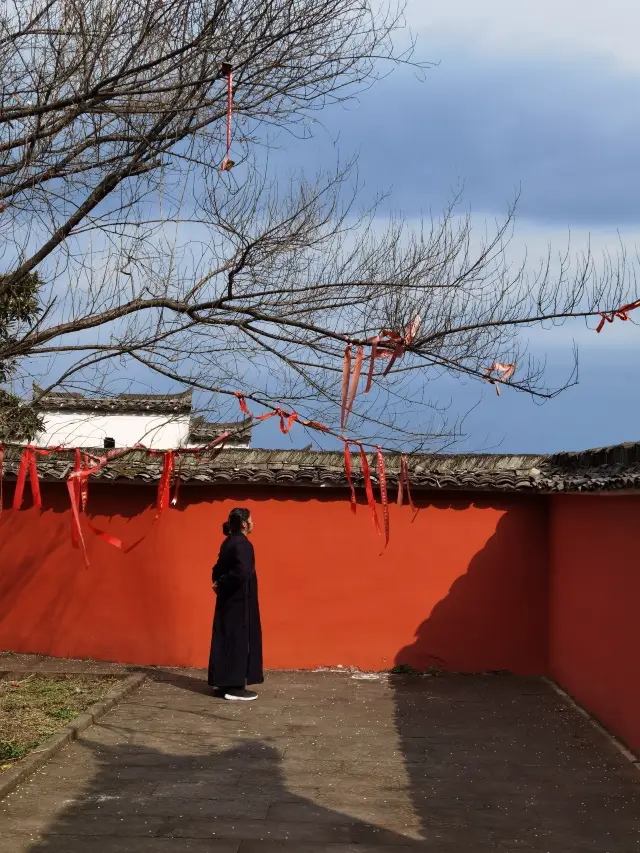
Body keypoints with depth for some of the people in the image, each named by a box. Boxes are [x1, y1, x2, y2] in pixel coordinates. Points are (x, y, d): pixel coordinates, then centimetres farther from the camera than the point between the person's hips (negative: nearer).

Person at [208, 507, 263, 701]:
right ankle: (235, 687, -2)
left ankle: (223, 682, 18)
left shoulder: (229, 542, 12)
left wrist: (219, 583, 2)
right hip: (240, 601, -9)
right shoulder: (242, 544, -18)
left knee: (226, 639, 12)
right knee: (239, 640, -5)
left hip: (229, 600, 9)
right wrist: (222, 584, -18)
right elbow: (243, 571, -30)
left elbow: (218, 568, 16)